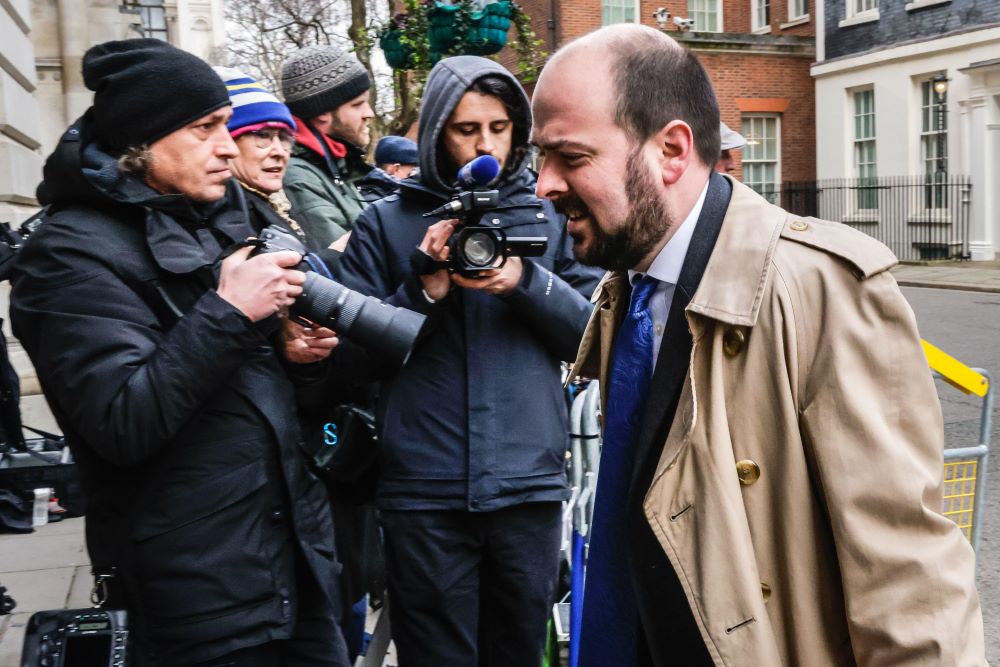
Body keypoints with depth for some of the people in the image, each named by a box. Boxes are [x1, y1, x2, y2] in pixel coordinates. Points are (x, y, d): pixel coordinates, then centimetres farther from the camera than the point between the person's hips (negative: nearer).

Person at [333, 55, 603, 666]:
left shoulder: (550, 217, 8)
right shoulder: (385, 224, 5)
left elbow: (595, 332, 1)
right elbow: (350, 354, 0)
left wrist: (525, 281, -14)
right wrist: (423, 288, -14)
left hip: (531, 482, 1)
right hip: (423, 489, -1)